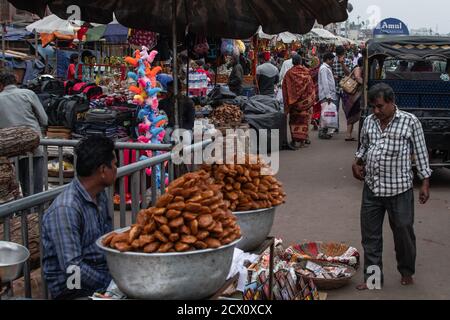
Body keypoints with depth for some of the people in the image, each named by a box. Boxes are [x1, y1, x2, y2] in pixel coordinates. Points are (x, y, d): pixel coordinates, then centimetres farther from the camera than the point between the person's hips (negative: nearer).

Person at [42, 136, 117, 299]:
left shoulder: (100, 195, 6)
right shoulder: (65, 209, -21)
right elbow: (72, 268, -24)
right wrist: (110, 285, -18)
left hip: (105, 272, 8)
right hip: (73, 287, -8)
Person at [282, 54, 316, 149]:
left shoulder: (289, 73, -7)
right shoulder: (306, 72, -4)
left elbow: (285, 88, -6)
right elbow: (312, 87, 1)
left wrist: (287, 103, 0)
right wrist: (312, 100, 11)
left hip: (294, 100, -1)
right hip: (306, 101, 1)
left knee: (294, 120, 9)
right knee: (304, 119, 9)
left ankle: (295, 140, 2)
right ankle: (302, 140, 8)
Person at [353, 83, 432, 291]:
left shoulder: (410, 122, -7)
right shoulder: (369, 122, 6)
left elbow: (421, 153, -3)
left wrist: (425, 183, -5)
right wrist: (357, 163, 2)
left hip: (399, 189, -4)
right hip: (371, 188, 4)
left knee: (403, 232, 9)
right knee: (370, 235, 6)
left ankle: (406, 272, 31)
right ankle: (372, 277, 17)